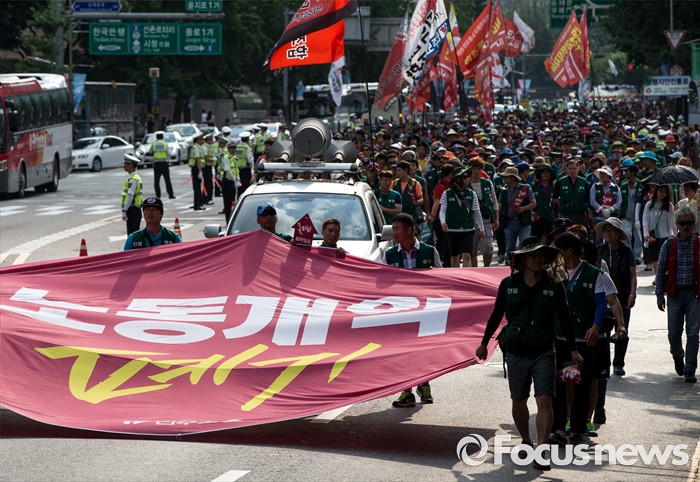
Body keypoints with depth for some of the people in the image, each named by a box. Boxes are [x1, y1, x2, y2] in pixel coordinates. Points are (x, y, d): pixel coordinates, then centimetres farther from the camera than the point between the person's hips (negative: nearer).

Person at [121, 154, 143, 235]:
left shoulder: (133, 179, -16)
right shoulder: (137, 177, 15)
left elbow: (130, 196, -21)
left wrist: (124, 210, -20)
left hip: (132, 210, -10)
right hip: (136, 209, 10)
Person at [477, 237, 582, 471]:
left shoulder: (554, 287, -1)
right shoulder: (508, 284, 0)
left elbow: (564, 319, 6)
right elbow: (496, 315, 9)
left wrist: (573, 349, 6)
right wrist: (484, 343, 13)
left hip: (543, 353, -1)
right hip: (516, 352, 1)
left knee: (544, 400, -12)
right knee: (519, 401, 11)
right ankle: (526, 441, 34)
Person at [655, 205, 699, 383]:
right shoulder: (669, 244, 2)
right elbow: (661, 271, 6)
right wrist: (660, 295, 2)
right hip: (675, 293, 1)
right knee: (674, 333, 5)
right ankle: (678, 357, 36)